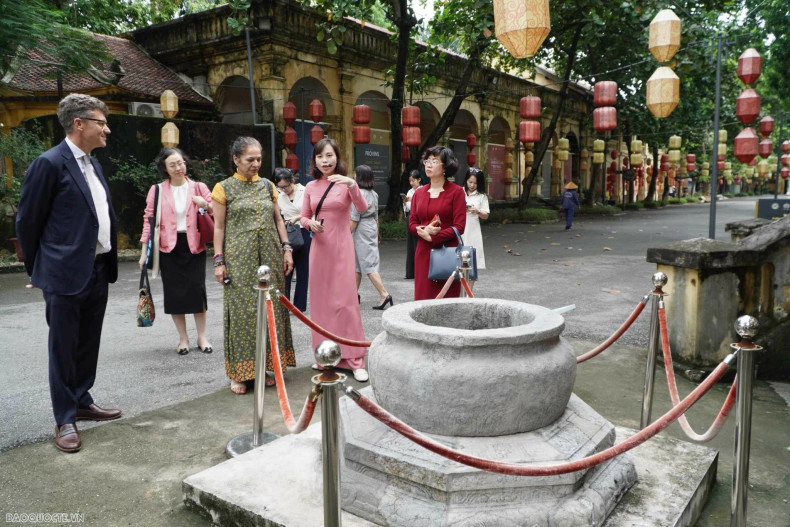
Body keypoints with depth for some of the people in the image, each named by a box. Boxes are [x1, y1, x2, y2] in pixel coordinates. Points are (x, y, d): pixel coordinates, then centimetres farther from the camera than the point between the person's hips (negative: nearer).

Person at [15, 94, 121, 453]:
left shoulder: (93, 164, 13)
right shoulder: (50, 163, -12)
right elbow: (27, 221, -7)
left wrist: (109, 263, 16)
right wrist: (37, 270, 2)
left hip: (98, 271, 8)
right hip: (66, 274, -8)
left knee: (89, 345, 17)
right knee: (63, 348, 4)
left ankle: (82, 402, 32)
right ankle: (65, 420, 15)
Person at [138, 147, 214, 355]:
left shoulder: (198, 187, 6)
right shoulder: (157, 190, 4)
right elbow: (149, 220, 3)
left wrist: (206, 205, -11)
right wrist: (144, 251, 0)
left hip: (194, 246, 0)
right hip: (169, 247, 0)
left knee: (197, 289, -2)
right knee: (174, 292, 3)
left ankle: (202, 337, 12)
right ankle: (183, 339, 16)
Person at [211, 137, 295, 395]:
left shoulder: (268, 186, 11)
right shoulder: (224, 188, 1)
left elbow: (278, 219, 14)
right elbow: (219, 227, 0)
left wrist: (286, 248, 4)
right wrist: (219, 261, -6)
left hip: (270, 257, 4)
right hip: (240, 258, -4)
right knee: (242, 310, -3)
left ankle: (264, 366, 17)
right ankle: (240, 373, 7)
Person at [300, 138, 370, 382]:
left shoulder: (345, 183, -2)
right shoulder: (311, 186, 8)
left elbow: (363, 208, -18)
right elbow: (304, 217, 13)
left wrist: (352, 184, -34)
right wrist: (310, 223, -10)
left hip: (341, 246, -4)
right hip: (318, 246, 4)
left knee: (344, 300, -6)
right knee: (320, 300, 8)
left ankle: (354, 359, 1)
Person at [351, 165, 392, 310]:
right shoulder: (374, 194, 9)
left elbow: (354, 220, -17)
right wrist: (377, 233, 21)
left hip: (361, 231, -9)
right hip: (372, 228, 9)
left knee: (369, 265, -8)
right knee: (357, 264, 18)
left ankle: (384, 294, -15)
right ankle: (355, 293, 27)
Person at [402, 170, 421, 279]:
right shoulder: (410, 192, 14)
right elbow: (407, 210, 16)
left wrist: (413, 200, -17)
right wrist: (405, 201, -3)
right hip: (410, 219, 6)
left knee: (418, 246, -7)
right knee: (410, 246, 7)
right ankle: (411, 273, 13)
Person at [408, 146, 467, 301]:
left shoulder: (456, 192, -3)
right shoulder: (419, 193, 11)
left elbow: (459, 227, -8)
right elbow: (412, 223, 11)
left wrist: (432, 237, -13)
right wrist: (423, 230, -10)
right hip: (423, 253, 4)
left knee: (447, 297, 0)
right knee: (423, 297, 5)